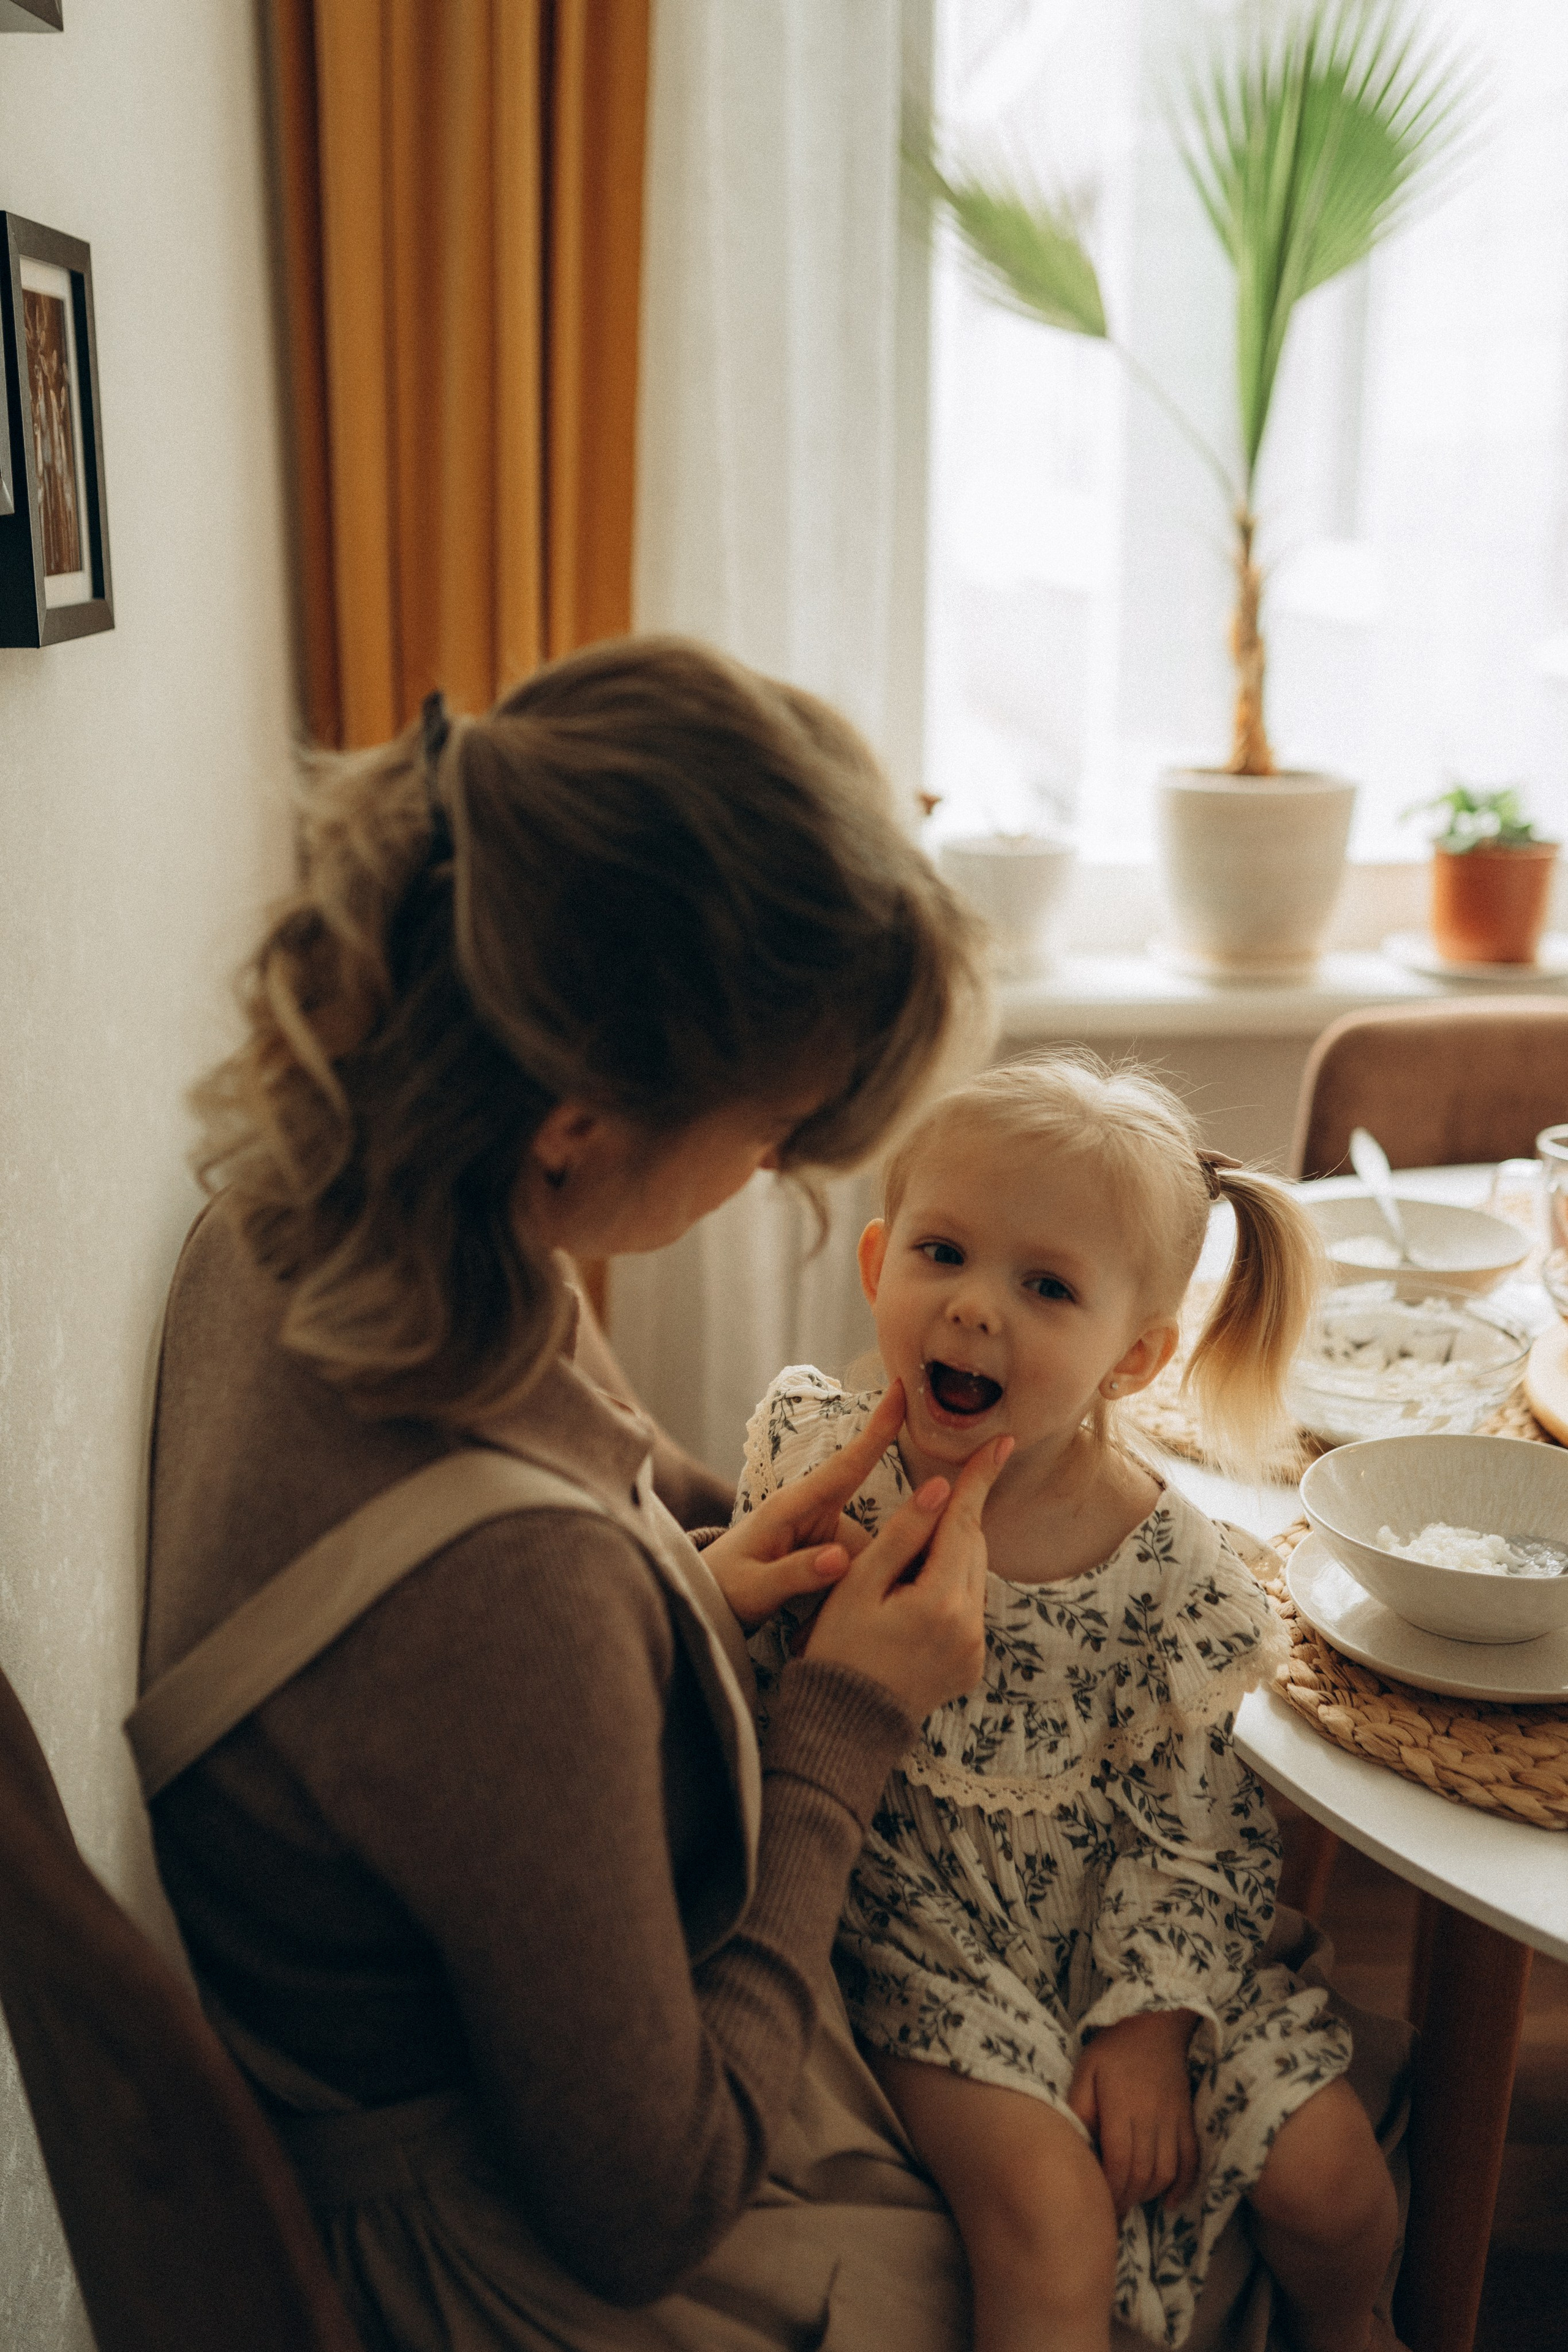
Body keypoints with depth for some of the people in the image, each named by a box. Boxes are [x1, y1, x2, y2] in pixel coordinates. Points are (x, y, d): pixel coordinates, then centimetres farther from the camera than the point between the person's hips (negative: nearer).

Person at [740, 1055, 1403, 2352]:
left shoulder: (1169, 1565, -16)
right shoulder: (816, 1457, -15)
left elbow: (1190, 1826, -7)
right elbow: (738, 1681, 0)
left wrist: (1152, 2022, -11)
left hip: (1120, 1917, 2)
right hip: (920, 1918, -1)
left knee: (1330, 2173, 2)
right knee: (1051, 2211, -20)